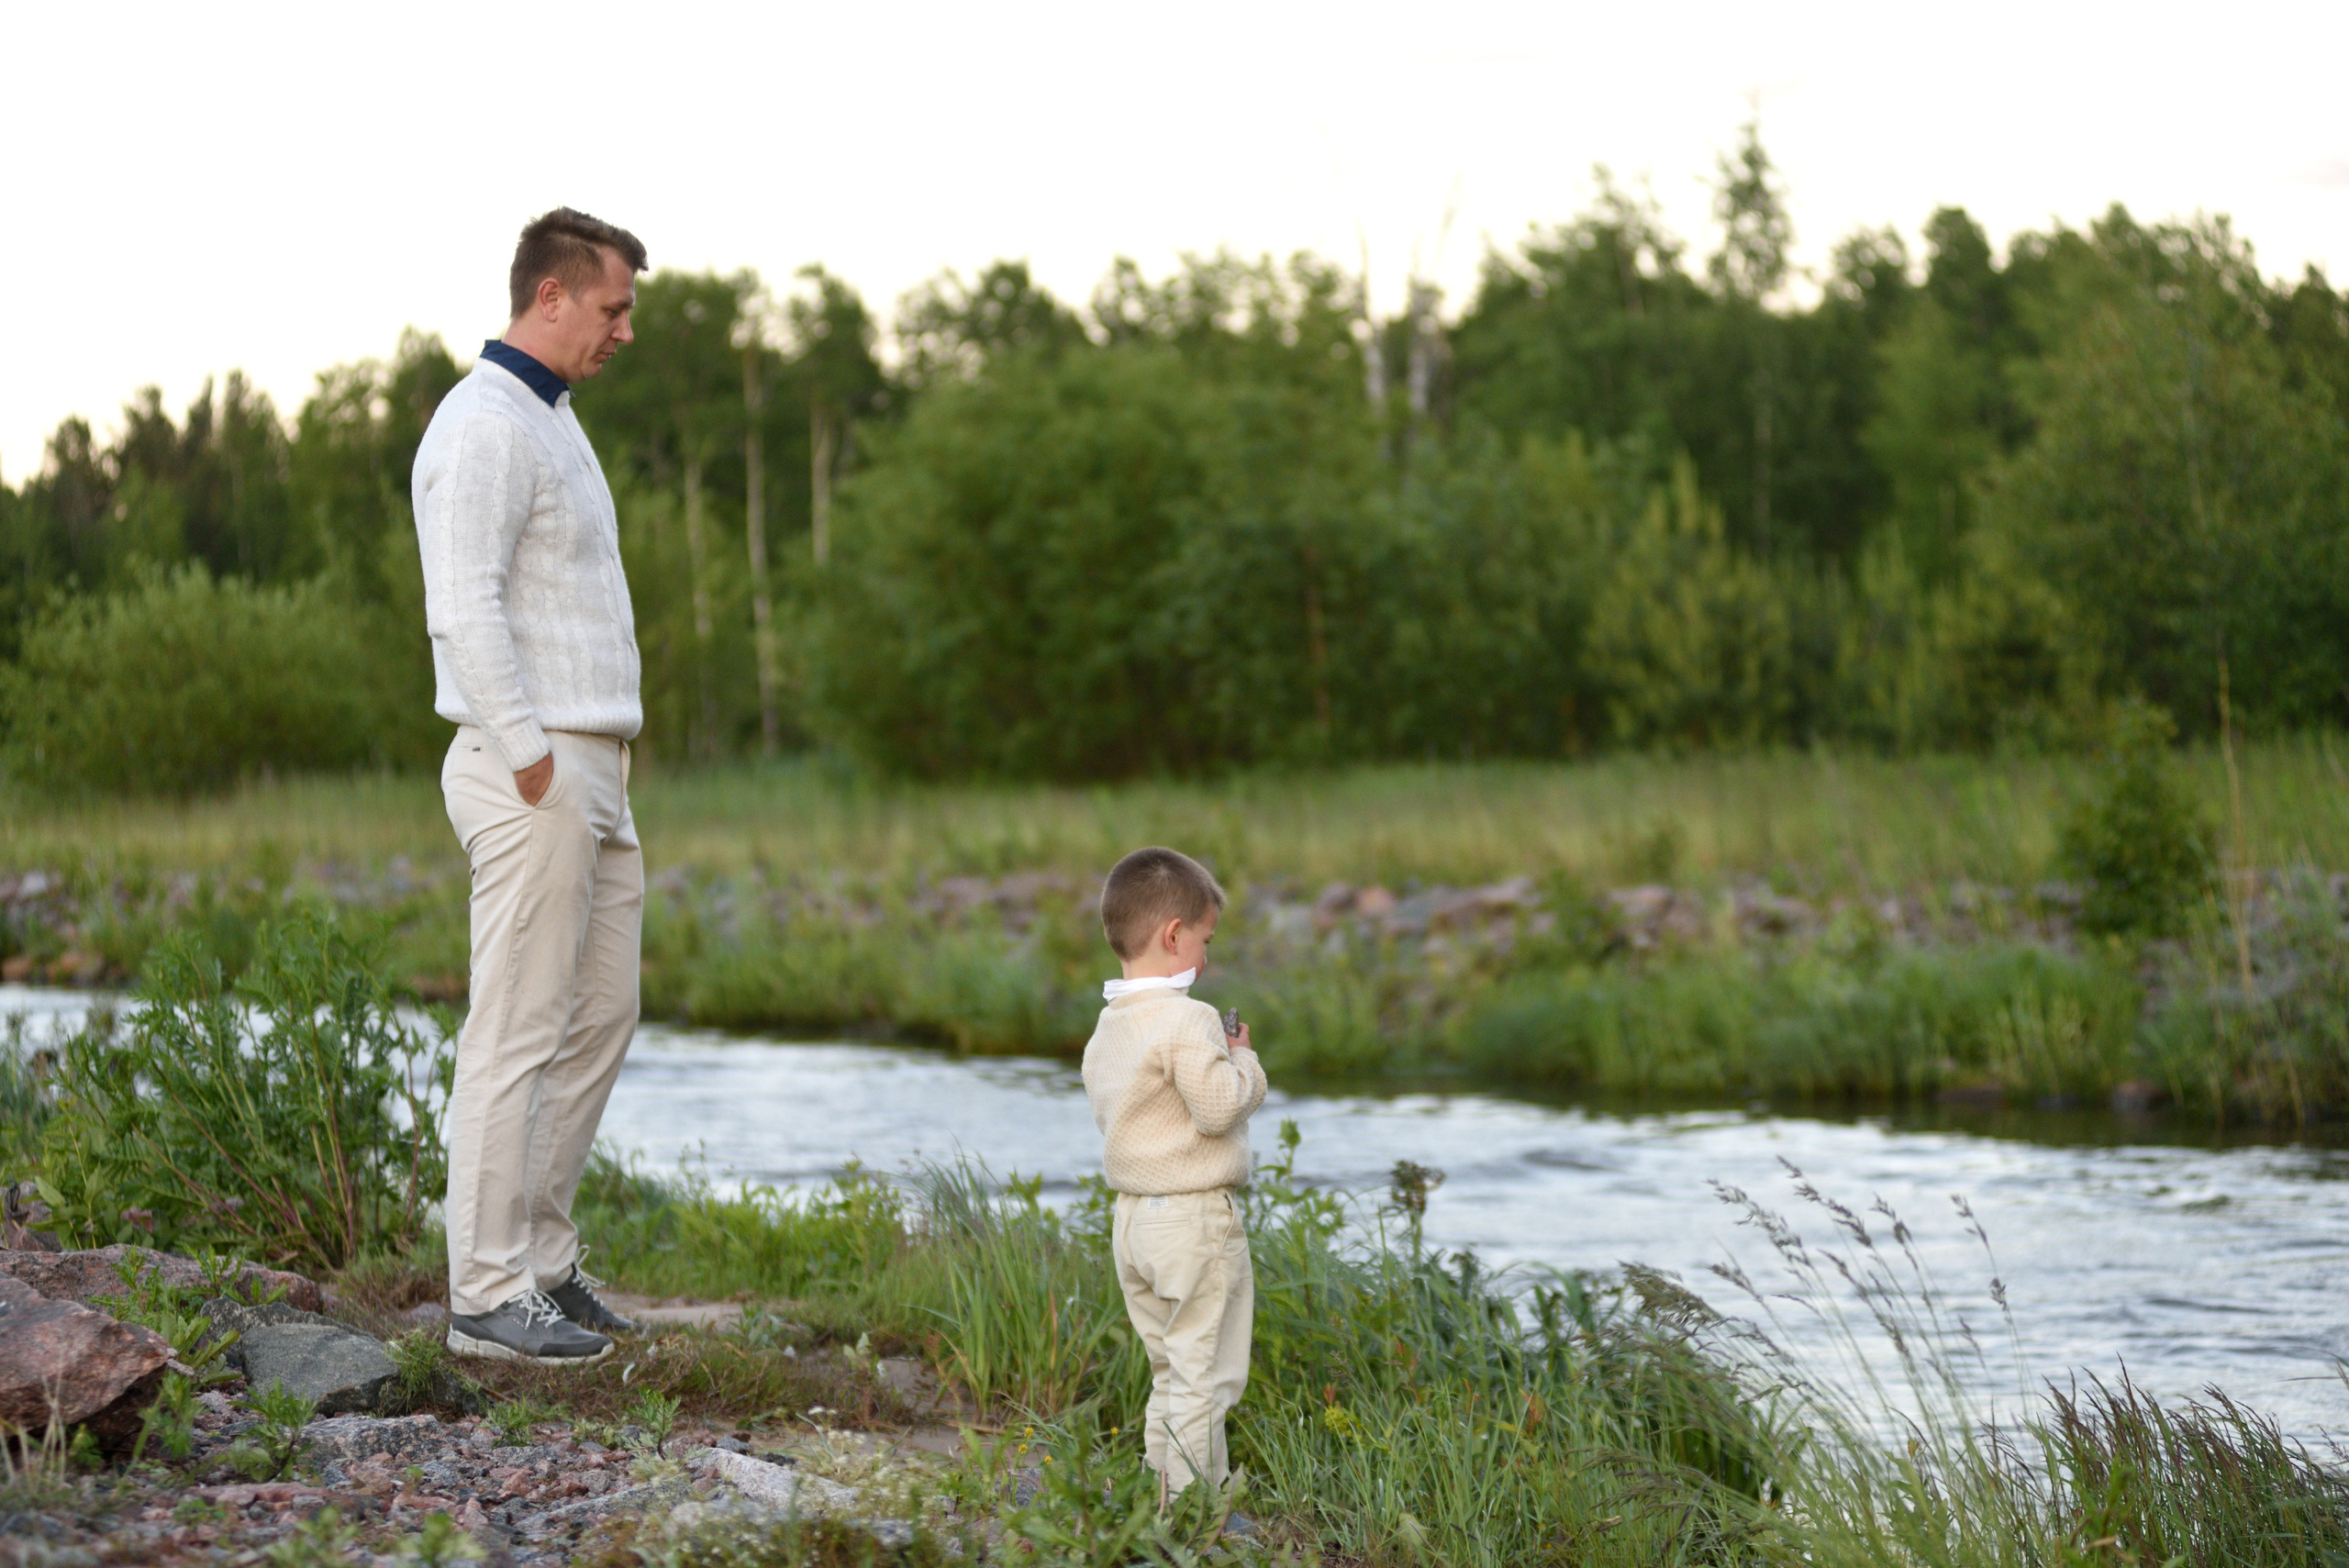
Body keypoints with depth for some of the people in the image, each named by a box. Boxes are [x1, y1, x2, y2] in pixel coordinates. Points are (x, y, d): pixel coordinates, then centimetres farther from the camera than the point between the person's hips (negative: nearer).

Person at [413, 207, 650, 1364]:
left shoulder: (550, 421, 20)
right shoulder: (485, 425, -13)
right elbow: (463, 609, -22)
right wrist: (529, 758, -22)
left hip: (591, 780, 10)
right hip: (532, 772, -10)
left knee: (601, 1018, 12)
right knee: (519, 1034, -7)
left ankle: (538, 1257, 19)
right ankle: (488, 1293, -4)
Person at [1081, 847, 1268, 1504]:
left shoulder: (1106, 1031, 10)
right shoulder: (1188, 1021, -18)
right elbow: (1220, 1107, -22)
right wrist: (1243, 1061, -3)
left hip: (1134, 1220, 9)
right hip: (1196, 1218, -9)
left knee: (1170, 1371, 17)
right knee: (1204, 1374, -2)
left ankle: (1162, 1494, 19)